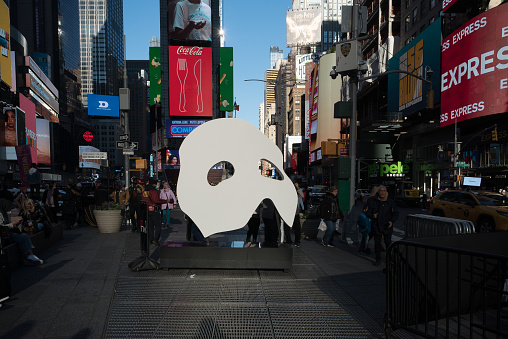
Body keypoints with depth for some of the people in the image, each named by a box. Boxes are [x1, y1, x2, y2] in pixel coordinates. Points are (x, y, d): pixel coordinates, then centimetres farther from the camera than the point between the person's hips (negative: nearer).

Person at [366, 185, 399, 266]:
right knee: (377, 243, 7)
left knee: (388, 243, 3)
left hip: (387, 227, -1)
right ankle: (378, 260, 19)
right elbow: (368, 212, 4)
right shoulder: (372, 201, -1)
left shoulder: (390, 202, -1)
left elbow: (396, 213, 4)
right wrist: (372, 215, -18)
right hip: (376, 226, 1)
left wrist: (392, 221, -13)